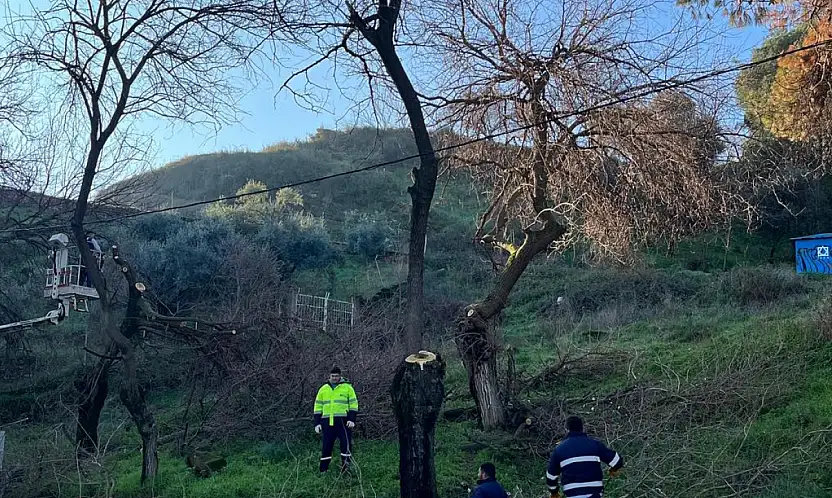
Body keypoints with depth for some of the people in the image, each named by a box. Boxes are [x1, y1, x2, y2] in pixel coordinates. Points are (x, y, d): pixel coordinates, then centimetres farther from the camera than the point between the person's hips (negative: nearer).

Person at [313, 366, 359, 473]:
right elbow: (318, 406, 15)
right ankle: (323, 469, 12)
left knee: (346, 444, -6)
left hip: (342, 421, -3)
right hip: (327, 422, 3)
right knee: (326, 446, 6)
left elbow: (353, 404, 3)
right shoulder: (323, 389, 14)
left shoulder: (347, 387, 5)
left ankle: (345, 466, 4)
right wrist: (317, 423, 8)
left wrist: (352, 419, -8)